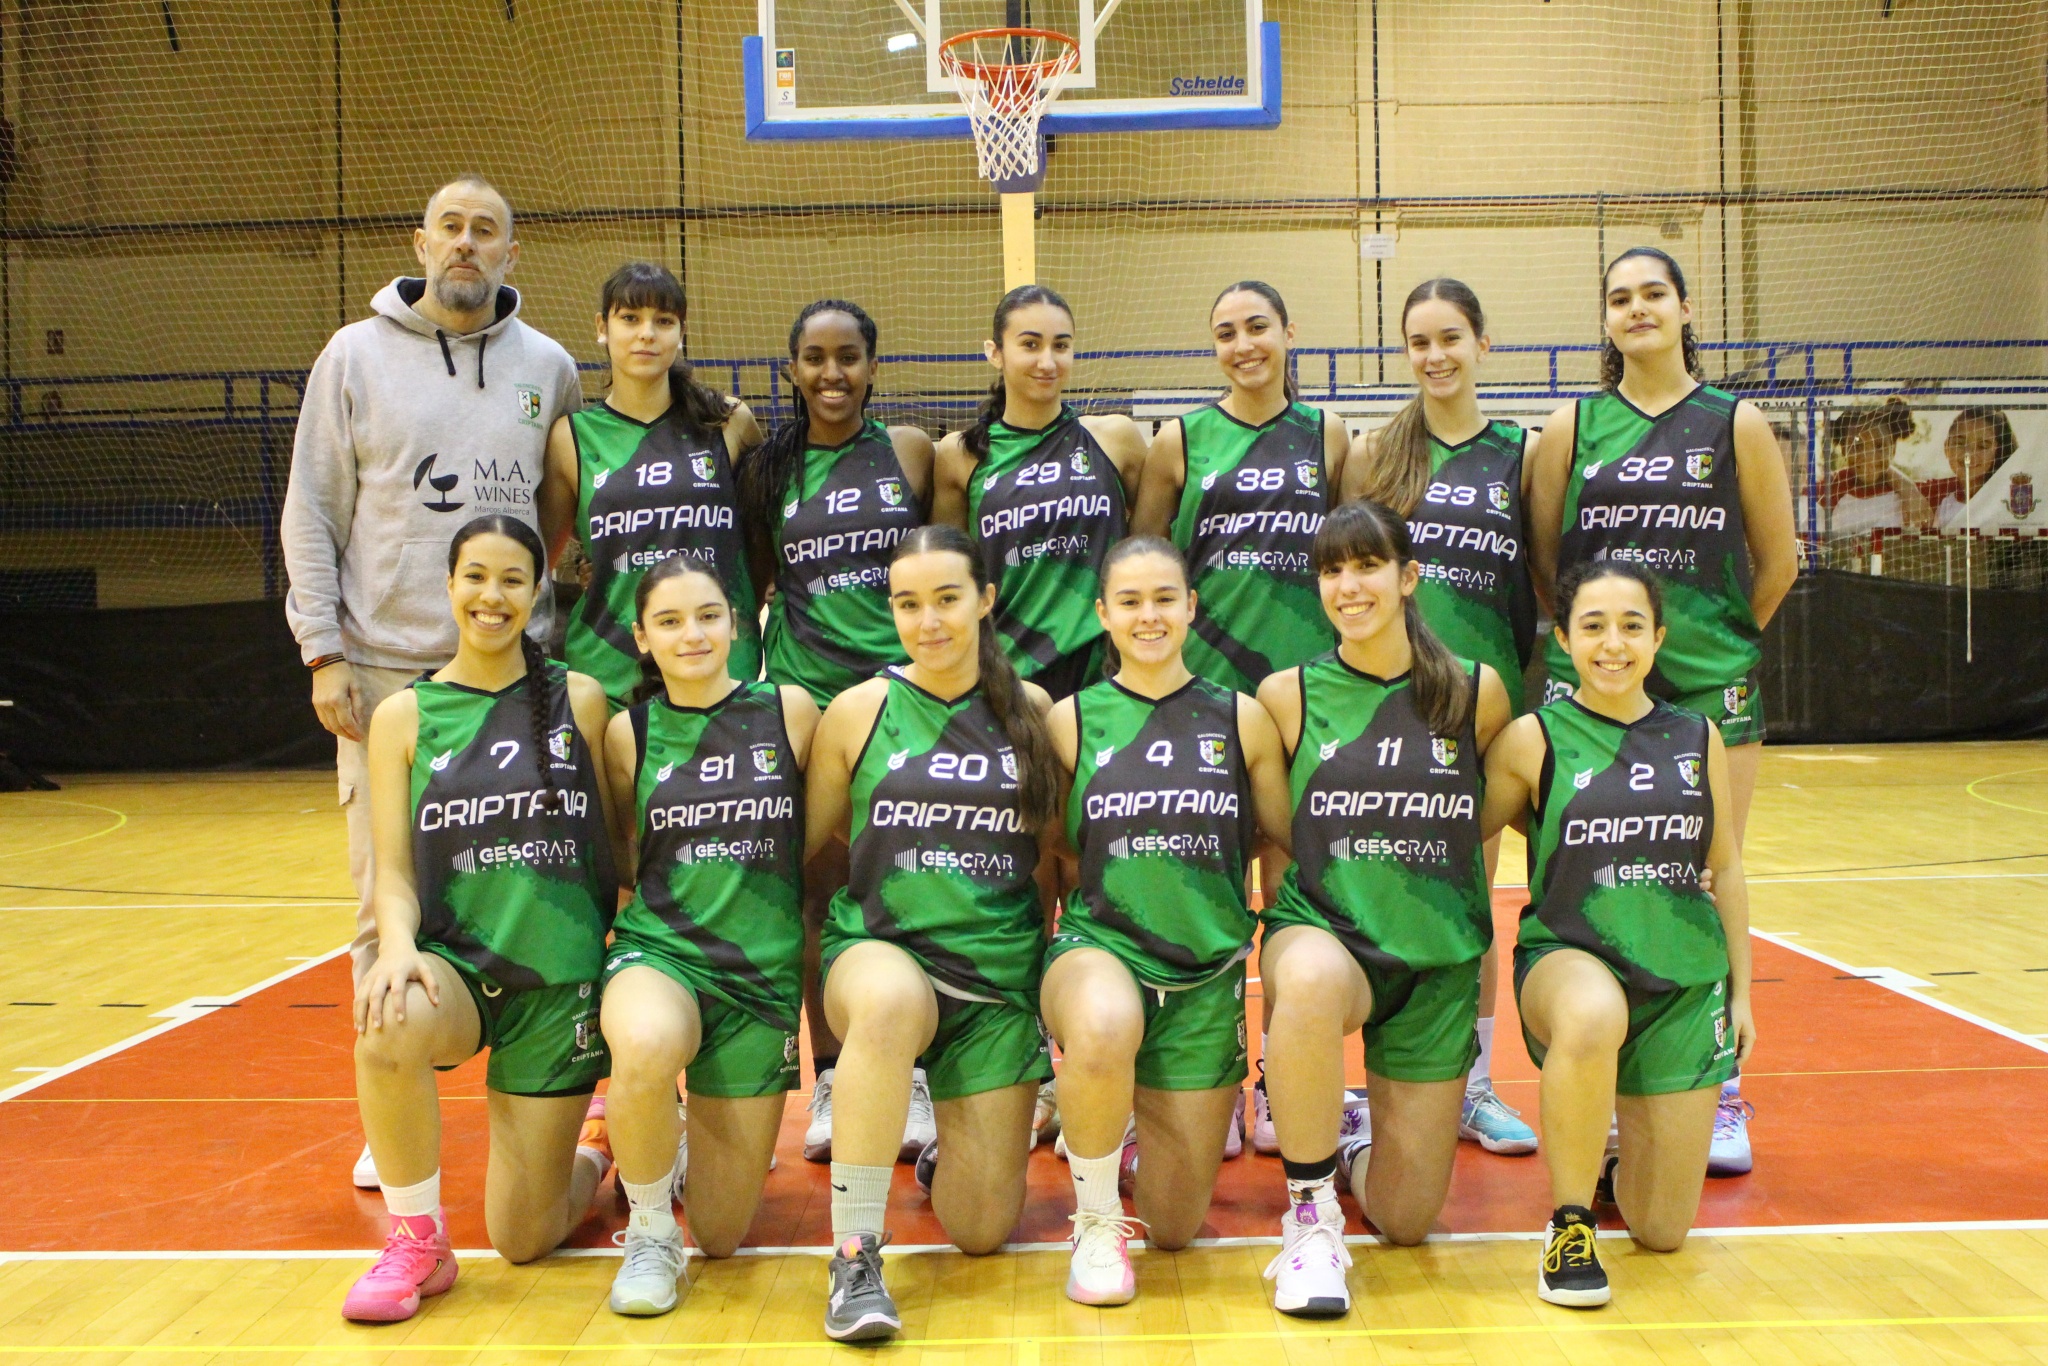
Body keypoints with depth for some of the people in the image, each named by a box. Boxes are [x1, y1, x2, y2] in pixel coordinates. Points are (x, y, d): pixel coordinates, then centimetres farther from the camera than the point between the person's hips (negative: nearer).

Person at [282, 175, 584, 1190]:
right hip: (384, 669, -1)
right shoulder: (355, 357, 5)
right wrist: (324, 652, -4)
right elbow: (312, 515, 3)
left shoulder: (549, 369, 9)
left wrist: (556, 617, 6)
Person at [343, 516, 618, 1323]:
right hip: (455, 960, 1)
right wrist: (397, 945, -23)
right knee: (386, 1032, -38)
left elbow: (620, 841, 4)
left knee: (522, 1239, 1)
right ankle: (417, 1242, -12)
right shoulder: (404, 717, 1)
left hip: (559, 973, 0)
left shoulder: (579, 701, 0)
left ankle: (596, 1142, 38)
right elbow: (394, 868, -3)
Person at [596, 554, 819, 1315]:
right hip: (658, 949, -1)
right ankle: (649, 1230, -11)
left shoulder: (790, 711, -1)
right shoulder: (629, 734, 1)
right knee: (646, 1048, -40)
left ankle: (699, 1152, 40)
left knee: (721, 1234, 3)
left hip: (763, 969, 1)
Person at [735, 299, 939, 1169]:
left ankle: (912, 1081, 13)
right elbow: (753, 582, 15)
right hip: (808, 693, 1)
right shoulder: (769, 469, 7)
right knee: (819, 892, 5)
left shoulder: (910, 452, 5)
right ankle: (829, 1081, 16)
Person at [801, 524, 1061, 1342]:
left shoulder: (1032, 710, 4)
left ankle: (948, 1145, 36)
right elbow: (804, 842, 7)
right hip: (881, 949, -2)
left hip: (1001, 973, 2)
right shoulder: (860, 710, 0)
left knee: (981, 1229, -1)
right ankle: (855, 1256, -28)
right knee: (892, 1004, -42)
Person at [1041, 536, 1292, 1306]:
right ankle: (1096, 1223, -12)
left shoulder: (1241, 719, 3)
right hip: (1099, 946, -2)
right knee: (1103, 1031, -42)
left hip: (1209, 973, 2)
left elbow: (1291, 844, 9)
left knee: (1174, 1228, 5)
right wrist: (1056, 945, -3)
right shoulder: (1071, 721, 1)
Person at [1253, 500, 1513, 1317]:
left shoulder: (1477, 692, -1)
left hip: (1438, 960, 2)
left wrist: (1479, 939, 11)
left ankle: (1356, 1139, 39)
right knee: (1312, 982, -42)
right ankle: (1309, 1215, -19)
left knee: (1405, 1221, 2)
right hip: (1321, 932, -2)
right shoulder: (1287, 696, -3)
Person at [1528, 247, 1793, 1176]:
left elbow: (1778, 558, 8)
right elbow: (1542, 555, 8)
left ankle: (1720, 1096, 14)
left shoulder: (1736, 424, 3)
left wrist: (1724, 639, 9)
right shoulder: (1574, 426, 5)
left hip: (1708, 686, 0)